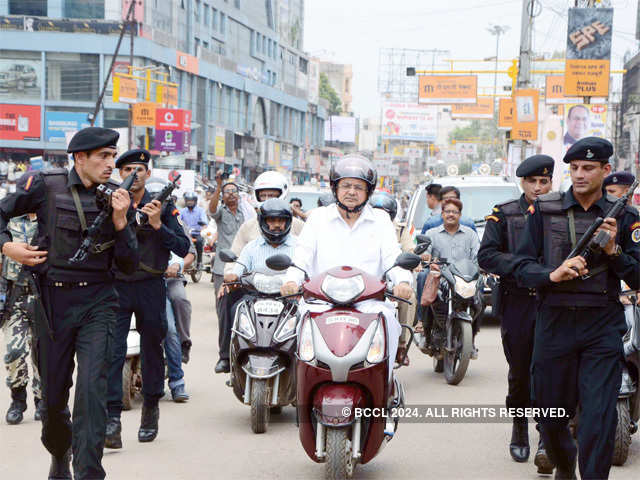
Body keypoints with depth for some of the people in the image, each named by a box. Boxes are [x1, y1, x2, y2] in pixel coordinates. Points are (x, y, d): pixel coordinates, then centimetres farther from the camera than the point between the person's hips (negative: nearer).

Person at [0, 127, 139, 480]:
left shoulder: (116, 196, 4)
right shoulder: (45, 185, -2)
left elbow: (128, 265, 3)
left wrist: (119, 220, -10)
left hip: (97, 302, 0)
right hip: (53, 300, 0)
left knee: (91, 388, -15)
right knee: (53, 393, 11)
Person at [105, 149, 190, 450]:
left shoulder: (162, 206, 3)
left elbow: (183, 248, -3)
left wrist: (158, 225, -17)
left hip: (150, 288, 0)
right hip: (116, 287, 0)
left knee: (152, 349, 10)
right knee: (112, 351, -11)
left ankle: (151, 408, 27)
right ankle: (112, 418, -13)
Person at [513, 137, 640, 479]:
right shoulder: (544, 210, 5)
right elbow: (523, 268, 3)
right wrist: (553, 274, -16)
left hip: (602, 326, -1)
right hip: (554, 323, 1)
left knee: (599, 419, -11)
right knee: (551, 414, 11)